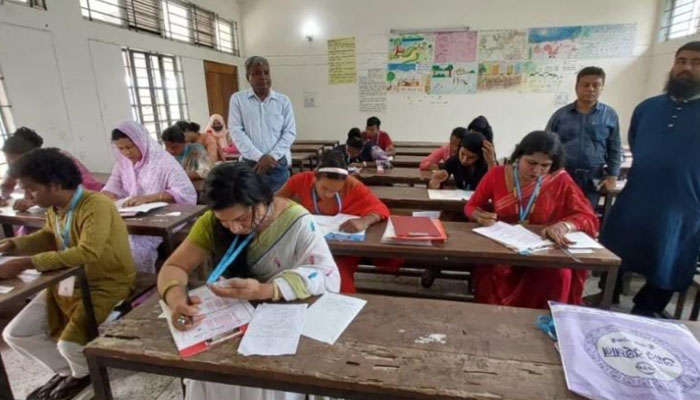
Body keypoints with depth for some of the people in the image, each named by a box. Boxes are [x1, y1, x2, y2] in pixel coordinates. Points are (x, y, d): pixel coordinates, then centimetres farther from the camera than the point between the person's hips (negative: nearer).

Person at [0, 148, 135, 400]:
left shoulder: (96, 206, -26)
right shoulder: (54, 208, 1)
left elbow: (87, 253, -36)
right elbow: (48, 237, 22)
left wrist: (26, 263, -31)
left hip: (107, 286, -9)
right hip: (68, 283, 9)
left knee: (69, 344, -20)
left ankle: (82, 374, 18)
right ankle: (66, 370, 28)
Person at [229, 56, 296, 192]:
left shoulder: (283, 101, 6)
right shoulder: (238, 99, 4)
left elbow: (290, 132, 2)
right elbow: (237, 132, -3)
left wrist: (272, 156, -10)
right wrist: (259, 157, -13)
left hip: (278, 164, 1)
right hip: (250, 164, -1)